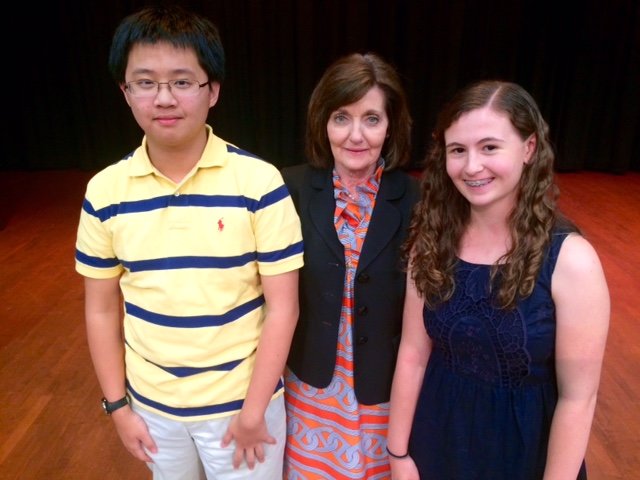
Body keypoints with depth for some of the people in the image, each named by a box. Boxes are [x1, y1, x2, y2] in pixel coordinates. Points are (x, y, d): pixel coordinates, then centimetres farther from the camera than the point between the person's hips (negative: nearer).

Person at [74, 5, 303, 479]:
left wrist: (253, 411, -11)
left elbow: (282, 306, -14)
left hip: (242, 399, -3)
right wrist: (117, 405, 3)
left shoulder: (259, 182, -18)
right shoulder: (104, 192, -8)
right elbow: (102, 310, 1)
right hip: (151, 403, 3)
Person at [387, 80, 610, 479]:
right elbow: (413, 354, -6)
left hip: (525, 446, -2)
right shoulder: (433, 241, -10)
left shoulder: (570, 259, -21)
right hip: (440, 436, 3)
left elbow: (577, 398, -16)